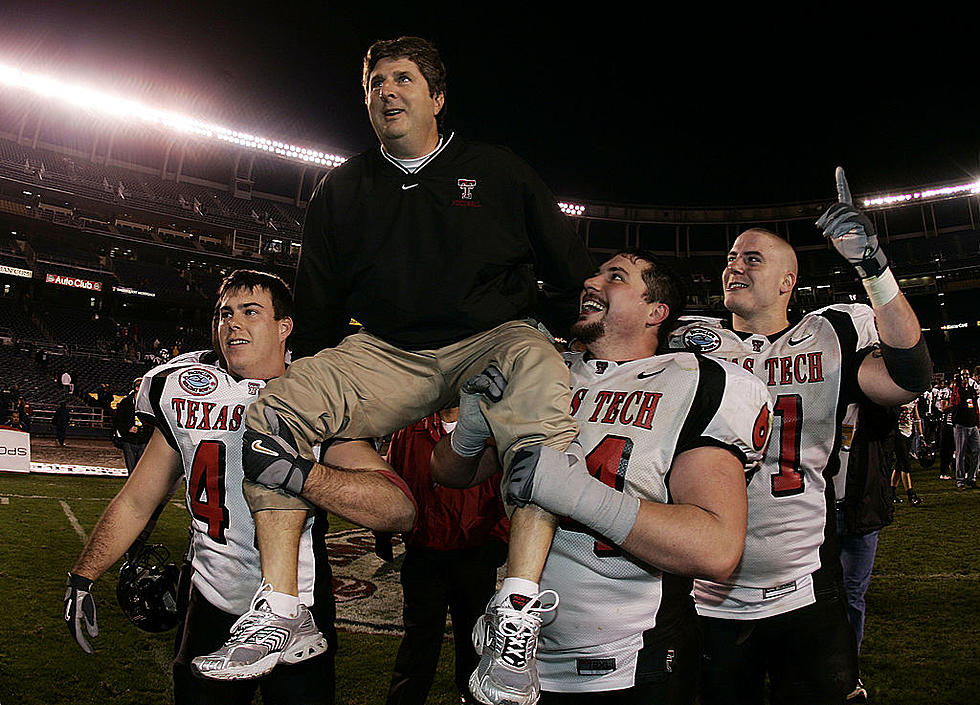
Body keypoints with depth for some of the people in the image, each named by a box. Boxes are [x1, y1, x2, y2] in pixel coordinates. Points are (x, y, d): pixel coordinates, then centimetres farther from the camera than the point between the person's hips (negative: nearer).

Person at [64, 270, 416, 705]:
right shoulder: (184, 395, 2)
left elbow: (401, 511, -27)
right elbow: (136, 502, 13)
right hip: (209, 608, 4)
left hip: (297, 616, -3)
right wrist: (82, 578, 11)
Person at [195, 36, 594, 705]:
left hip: (492, 338, -3)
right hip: (387, 353, 3)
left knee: (544, 395, -38)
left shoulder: (497, 171, 7)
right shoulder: (345, 188, 14)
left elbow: (574, 273, 10)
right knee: (275, 411, -20)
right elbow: (317, 304, 21)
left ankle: (516, 613, -41)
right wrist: (309, 378, 19)